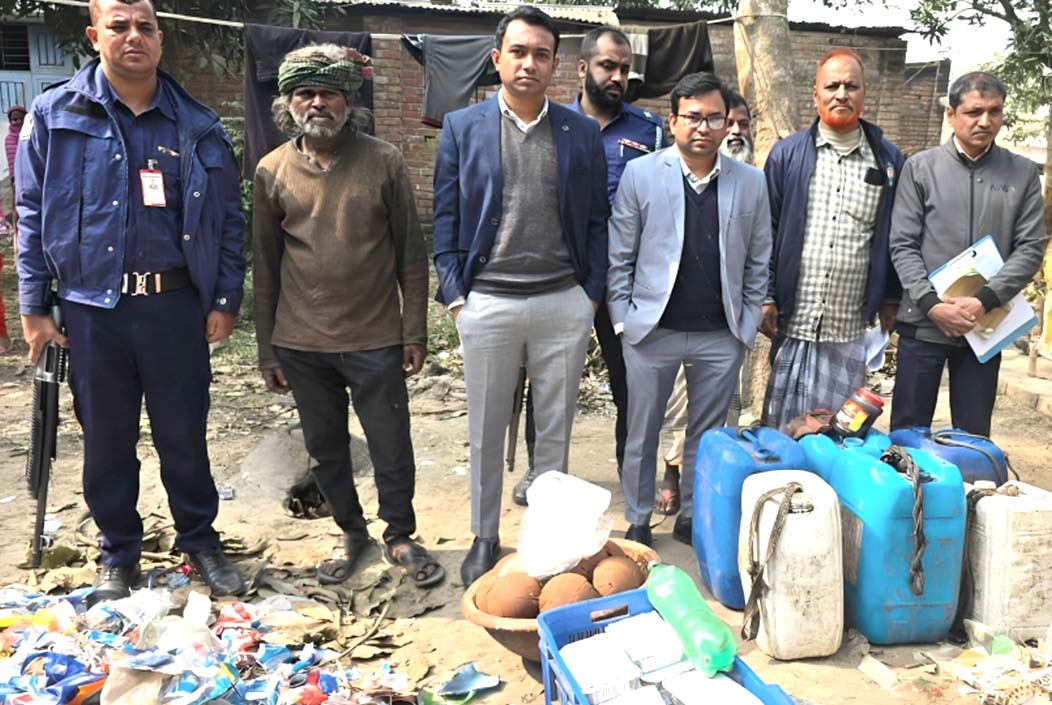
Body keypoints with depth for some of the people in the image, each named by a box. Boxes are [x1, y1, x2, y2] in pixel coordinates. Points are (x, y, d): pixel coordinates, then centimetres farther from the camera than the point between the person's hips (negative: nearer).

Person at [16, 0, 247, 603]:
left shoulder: (197, 126, 5)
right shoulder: (56, 116, 2)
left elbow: (229, 216, 6)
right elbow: (33, 214, 4)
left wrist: (226, 301, 1)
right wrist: (34, 307, 0)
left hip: (176, 304, 0)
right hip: (93, 305, 0)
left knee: (185, 433, 9)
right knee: (107, 439, 11)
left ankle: (201, 541, 27)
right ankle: (119, 554, 29)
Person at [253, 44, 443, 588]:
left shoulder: (383, 161, -2)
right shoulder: (272, 171, 2)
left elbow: (410, 252, 1)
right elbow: (264, 265, 7)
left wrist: (415, 331, -2)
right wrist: (268, 350, 7)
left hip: (376, 340, -2)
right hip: (301, 345, 2)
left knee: (392, 450, 7)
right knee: (325, 450, 14)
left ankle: (400, 538, 30)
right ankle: (352, 533, 36)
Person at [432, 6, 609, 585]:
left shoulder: (582, 131, 6)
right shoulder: (461, 127, 3)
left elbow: (596, 220, 7)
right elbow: (445, 218, 3)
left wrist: (592, 293, 1)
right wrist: (454, 293, -4)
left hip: (565, 303, 1)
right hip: (487, 303, -1)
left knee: (555, 429, 11)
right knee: (486, 432, 10)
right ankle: (484, 537, 26)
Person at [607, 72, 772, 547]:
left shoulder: (751, 182, 3)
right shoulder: (640, 174, -3)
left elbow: (758, 262, 8)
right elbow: (619, 257, -1)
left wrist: (747, 325, 4)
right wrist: (623, 320, -4)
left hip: (722, 336, 2)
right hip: (651, 329, -1)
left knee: (707, 437, 13)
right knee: (642, 436, 10)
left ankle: (693, 520, 30)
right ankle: (637, 524, 26)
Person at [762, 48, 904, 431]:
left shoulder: (888, 160, 7)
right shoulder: (788, 153, 4)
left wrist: (890, 300, 10)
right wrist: (765, 298, -2)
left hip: (850, 331, 1)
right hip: (792, 323, -1)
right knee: (782, 426, 6)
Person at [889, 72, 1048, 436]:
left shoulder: (1024, 173, 5)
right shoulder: (920, 167, 1)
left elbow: (1031, 248, 0)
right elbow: (903, 245, -3)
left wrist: (984, 301, -14)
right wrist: (931, 304, -14)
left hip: (987, 326, 2)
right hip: (924, 323, -1)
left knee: (973, 436, 11)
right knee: (908, 430, 7)